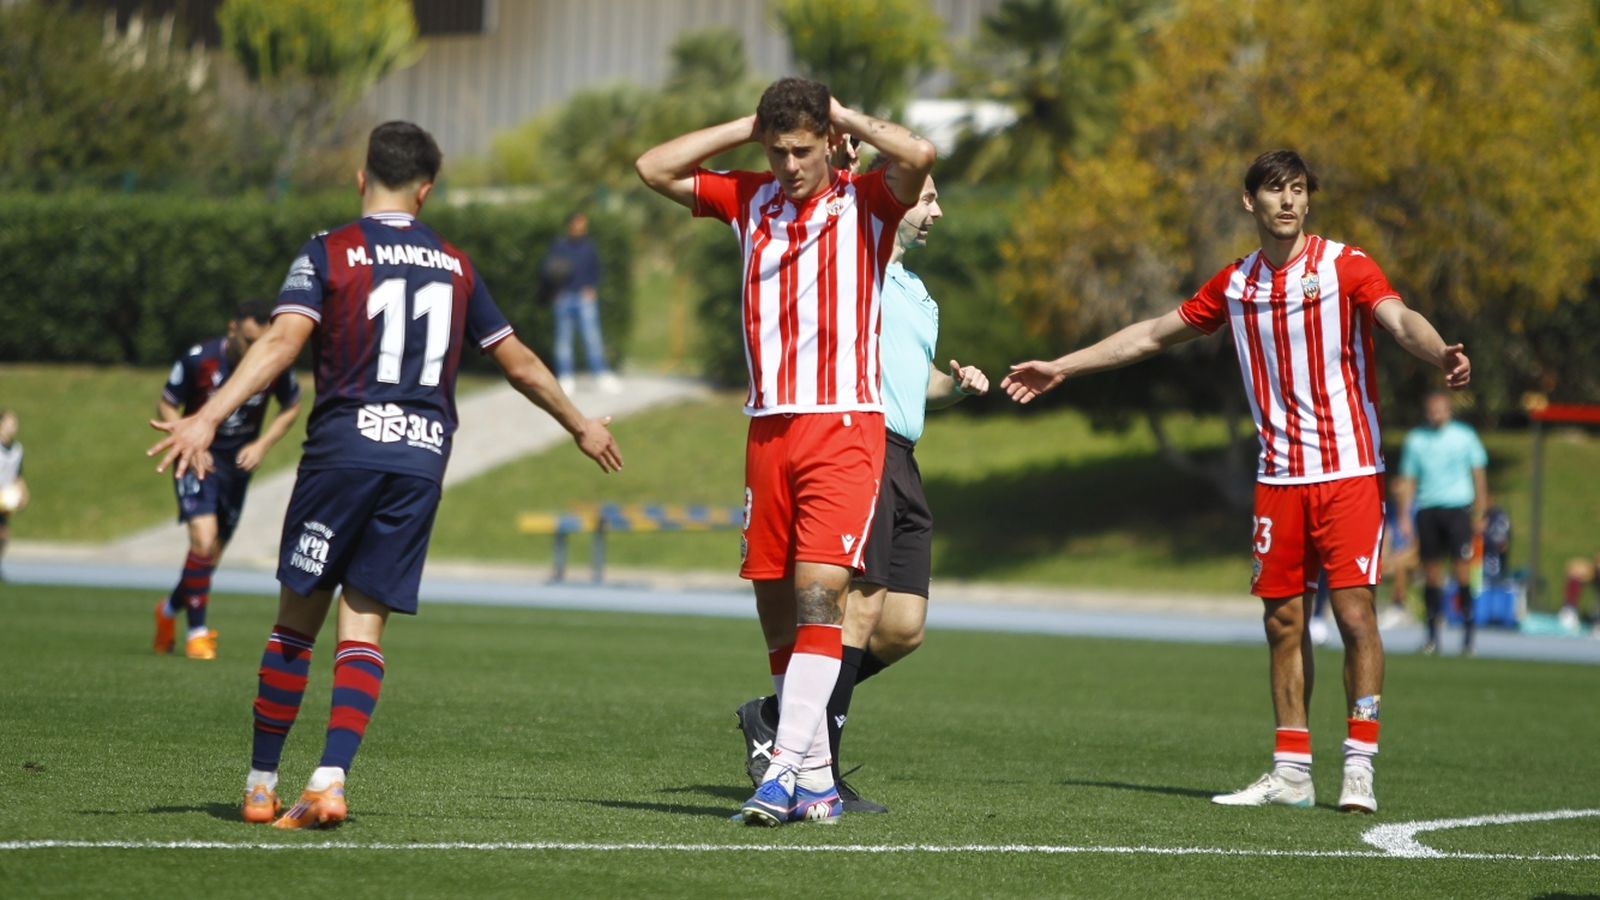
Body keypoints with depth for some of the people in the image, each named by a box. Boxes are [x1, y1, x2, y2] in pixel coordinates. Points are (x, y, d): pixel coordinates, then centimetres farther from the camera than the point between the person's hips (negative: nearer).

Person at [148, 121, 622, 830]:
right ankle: (330, 779, -14)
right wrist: (582, 427, 34)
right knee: (364, 624, 3)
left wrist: (209, 418, -23)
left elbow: (282, 340, -15)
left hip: (344, 448, -3)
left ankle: (260, 784, 11)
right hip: (423, 459, 3)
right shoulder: (454, 266, 13)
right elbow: (519, 363, 20)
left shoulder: (329, 253, 0)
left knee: (298, 617, 7)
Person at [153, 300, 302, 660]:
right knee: (204, 539, -22)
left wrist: (262, 445, -8)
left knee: (213, 553, 11)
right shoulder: (199, 360, -19)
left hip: (239, 463, 4)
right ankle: (197, 631, -10)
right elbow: (166, 406, -6)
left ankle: (170, 608, 40)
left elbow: (291, 408, 6)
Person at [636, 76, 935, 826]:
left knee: (818, 594, -17)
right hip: (768, 427, 5)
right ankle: (817, 782, 13)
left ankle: (785, 773, -21)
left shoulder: (866, 201, -1)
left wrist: (846, 119, -6)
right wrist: (746, 128, 6)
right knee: (776, 615, 5)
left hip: (845, 425, -5)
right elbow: (653, 168, 11)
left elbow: (919, 156, -21)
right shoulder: (749, 199, 11)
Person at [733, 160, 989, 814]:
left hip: (901, 461, 9)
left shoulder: (917, 292, 26)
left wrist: (957, 385, 17)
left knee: (904, 628, 3)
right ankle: (817, 773, -11)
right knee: (861, 608, -15)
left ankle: (774, 717, 16)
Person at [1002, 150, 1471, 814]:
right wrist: (1061, 367, 23)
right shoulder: (1235, 284, 10)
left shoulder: (1345, 266, -5)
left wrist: (1439, 354, -45)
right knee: (1283, 620, 5)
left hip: (1348, 472, -5)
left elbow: (1400, 318, -22)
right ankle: (1291, 771, 12)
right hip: (1278, 478, 5)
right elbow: (1153, 334, 21)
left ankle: (1360, 769, -7)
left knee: (1354, 612, -11)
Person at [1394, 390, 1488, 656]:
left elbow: (1478, 476, 9)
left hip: (1458, 508, -2)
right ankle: (1433, 636, 8)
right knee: (1431, 574, 2)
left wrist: (1479, 514, 4)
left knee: (1462, 572, -11)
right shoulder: (1415, 440, 9)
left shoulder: (1464, 436, 5)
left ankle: (1468, 633, -6)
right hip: (1427, 511, 2)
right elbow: (1407, 481, 11)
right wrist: (1404, 517, 3)